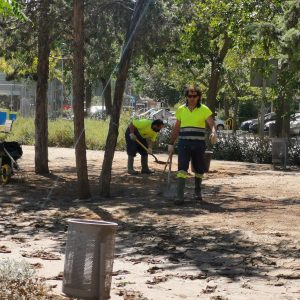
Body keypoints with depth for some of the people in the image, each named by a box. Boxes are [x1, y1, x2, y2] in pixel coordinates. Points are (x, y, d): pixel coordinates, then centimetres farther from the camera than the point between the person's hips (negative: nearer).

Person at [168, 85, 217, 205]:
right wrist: (171, 144, 11)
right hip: (184, 144, 0)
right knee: (182, 169, -13)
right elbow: (176, 128, 13)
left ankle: (197, 191, 32)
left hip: (199, 144, 0)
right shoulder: (181, 110, 6)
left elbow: (212, 123, -15)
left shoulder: (204, 109, -2)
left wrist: (214, 133, -37)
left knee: (199, 170, 10)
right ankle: (180, 196, -18)